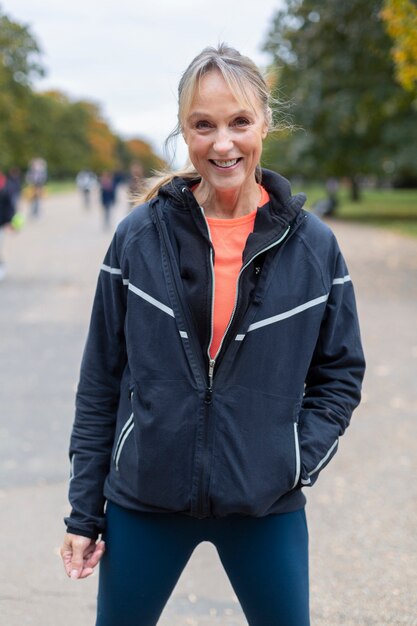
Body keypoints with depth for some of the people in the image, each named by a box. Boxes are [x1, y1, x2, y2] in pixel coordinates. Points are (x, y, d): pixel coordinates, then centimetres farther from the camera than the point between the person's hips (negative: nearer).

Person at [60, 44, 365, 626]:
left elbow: (340, 375, 5)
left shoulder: (313, 244, -5)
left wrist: (296, 462, -9)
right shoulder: (140, 235, -6)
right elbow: (100, 381, -1)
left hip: (266, 508, 0)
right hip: (144, 501, 0)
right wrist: (84, 512, 0)